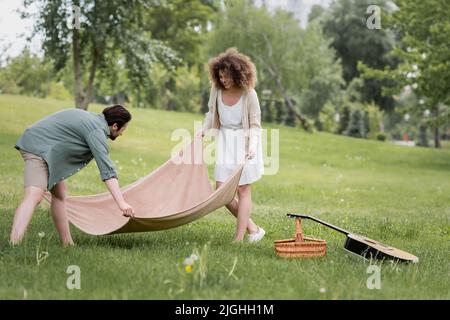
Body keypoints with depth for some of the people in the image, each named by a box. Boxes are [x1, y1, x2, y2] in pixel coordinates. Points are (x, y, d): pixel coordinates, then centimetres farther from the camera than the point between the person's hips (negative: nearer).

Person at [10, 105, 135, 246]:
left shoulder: (91, 118, 15)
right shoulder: (96, 130, -15)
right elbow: (106, 170, -24)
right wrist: (122, 203, -28)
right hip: (38, 148, -11)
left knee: (59, 193, 17)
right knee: (35, 196, -26)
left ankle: (67, 244, 20)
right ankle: (13, 245, -40)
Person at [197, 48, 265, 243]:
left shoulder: (249, 94, -14)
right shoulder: (216, 90, -2)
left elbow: (255, 126, -10)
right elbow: (211, 113, 15)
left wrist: (252, 146, -24)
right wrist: (202, 132, 1)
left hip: (244, 142, -5)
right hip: (225, 142, 5)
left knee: (243, 190, 0)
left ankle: (239, 238, 5)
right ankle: (252, 229, 15)